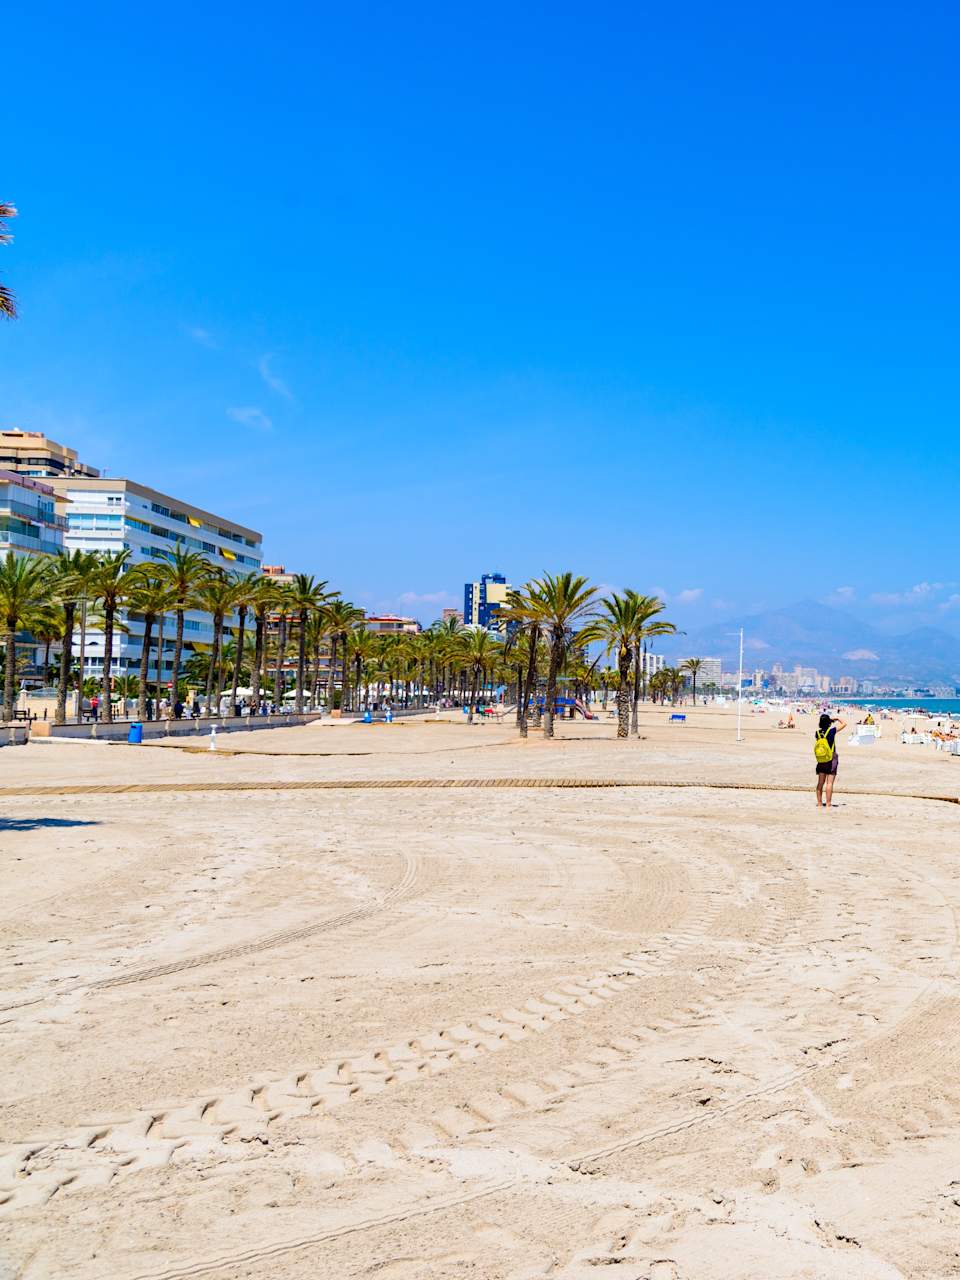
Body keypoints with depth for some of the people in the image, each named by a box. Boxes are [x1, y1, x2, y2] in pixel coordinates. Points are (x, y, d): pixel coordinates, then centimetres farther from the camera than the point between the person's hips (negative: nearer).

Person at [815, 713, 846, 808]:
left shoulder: (817, 733, -1)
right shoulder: (832, 731, -11)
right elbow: (844, 724, 0)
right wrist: (836, 718, 16)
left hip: (821, 761, 5)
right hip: (831, 760, -5)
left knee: (820, 783, 12)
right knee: (829, 783, -5)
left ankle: (819, 803, 17)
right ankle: (828, 805, -8)